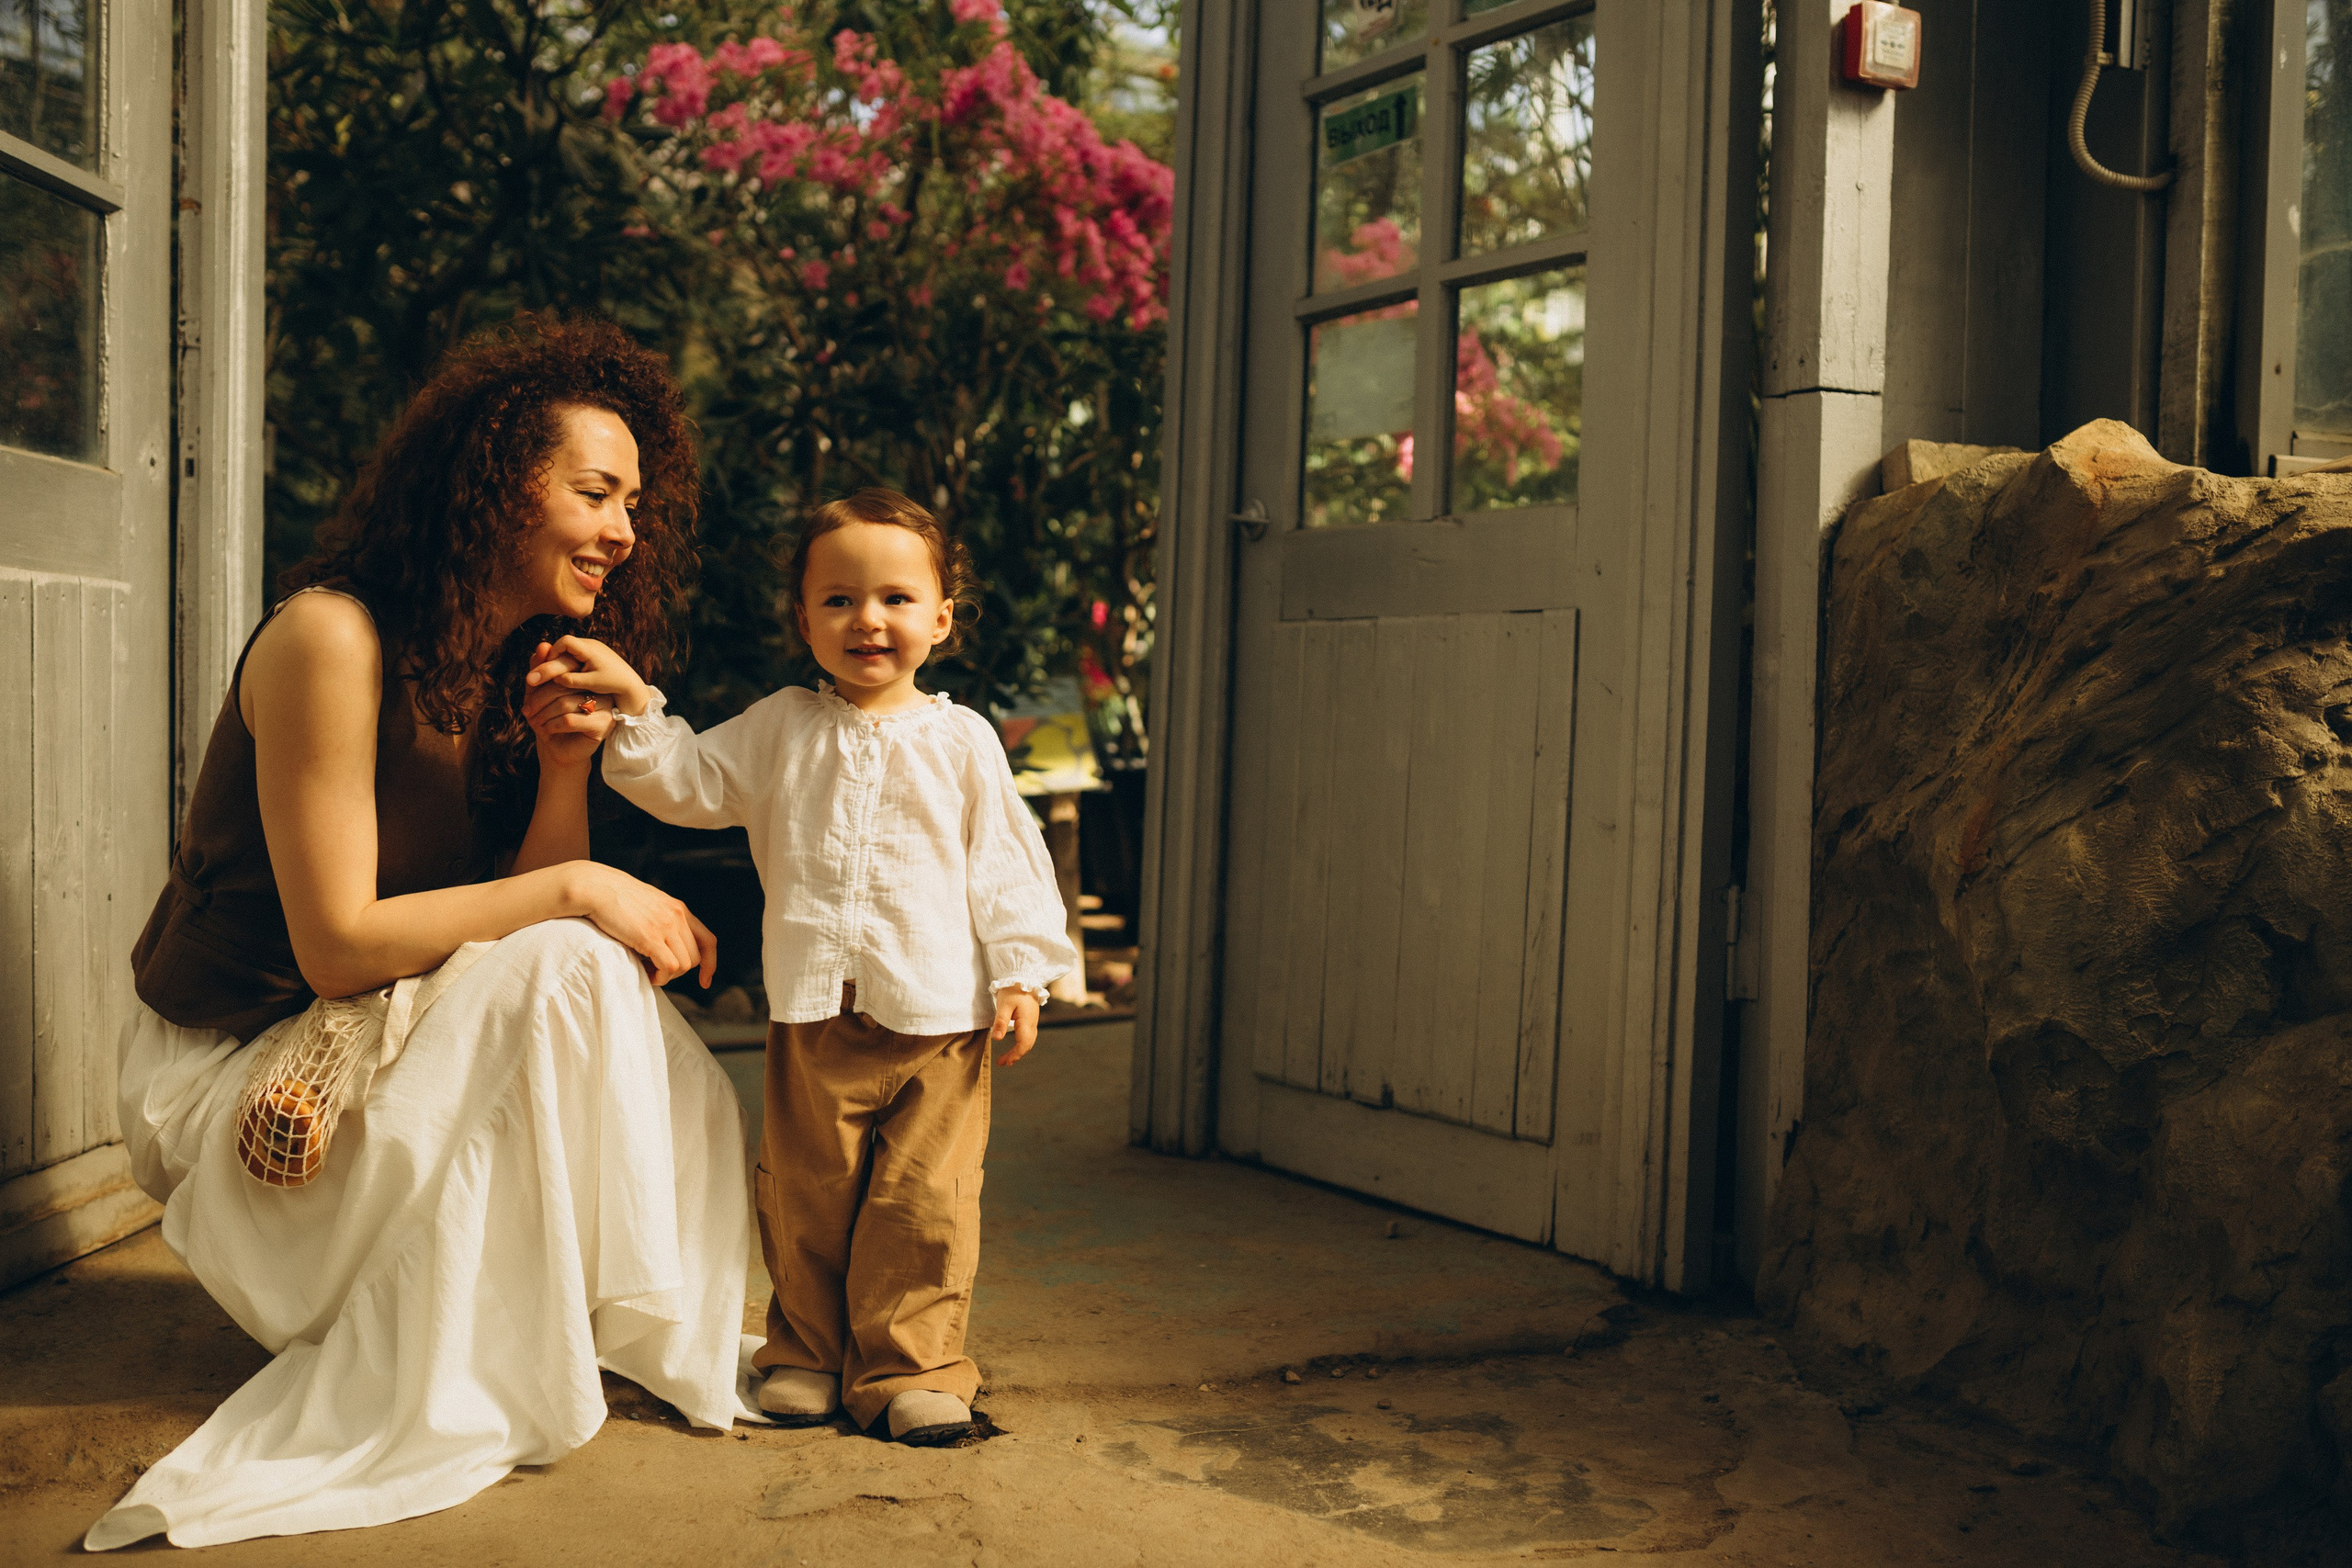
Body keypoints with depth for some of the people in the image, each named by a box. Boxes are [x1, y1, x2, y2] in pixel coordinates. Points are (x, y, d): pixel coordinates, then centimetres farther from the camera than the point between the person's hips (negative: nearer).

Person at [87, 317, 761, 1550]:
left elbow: (521, 905, -3)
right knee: (567, 976, -27)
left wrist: (566, 768, -18)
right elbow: (338, 945, -25)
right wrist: (576, 891, -25)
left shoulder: (523, 664, 2)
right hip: (234, 1066, -8)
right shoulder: (333, 640, -23)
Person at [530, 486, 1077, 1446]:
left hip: (938, 1012, -1)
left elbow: (1003, 863, 5)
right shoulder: (779, 729, 9)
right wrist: (633, 703, -5)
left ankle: (907, 1366, 15)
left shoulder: (961, 741, 4)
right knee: (805, 1195, 10)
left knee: (923, 1202, 2)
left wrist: (1020, 974, -1)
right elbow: (690, 783, 9)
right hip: (813, 1011, 2)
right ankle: (808, 1353, 26)